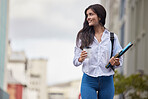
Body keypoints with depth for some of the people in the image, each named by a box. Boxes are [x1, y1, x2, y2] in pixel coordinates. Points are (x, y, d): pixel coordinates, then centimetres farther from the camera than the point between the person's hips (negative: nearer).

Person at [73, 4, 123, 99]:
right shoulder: (83, 36, 4)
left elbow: (120, 61, 10)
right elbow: (75, 61, 4)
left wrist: (115, 62, -12)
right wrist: (81, 59, -18)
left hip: (107, 81, 1)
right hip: (88, 81, -1)